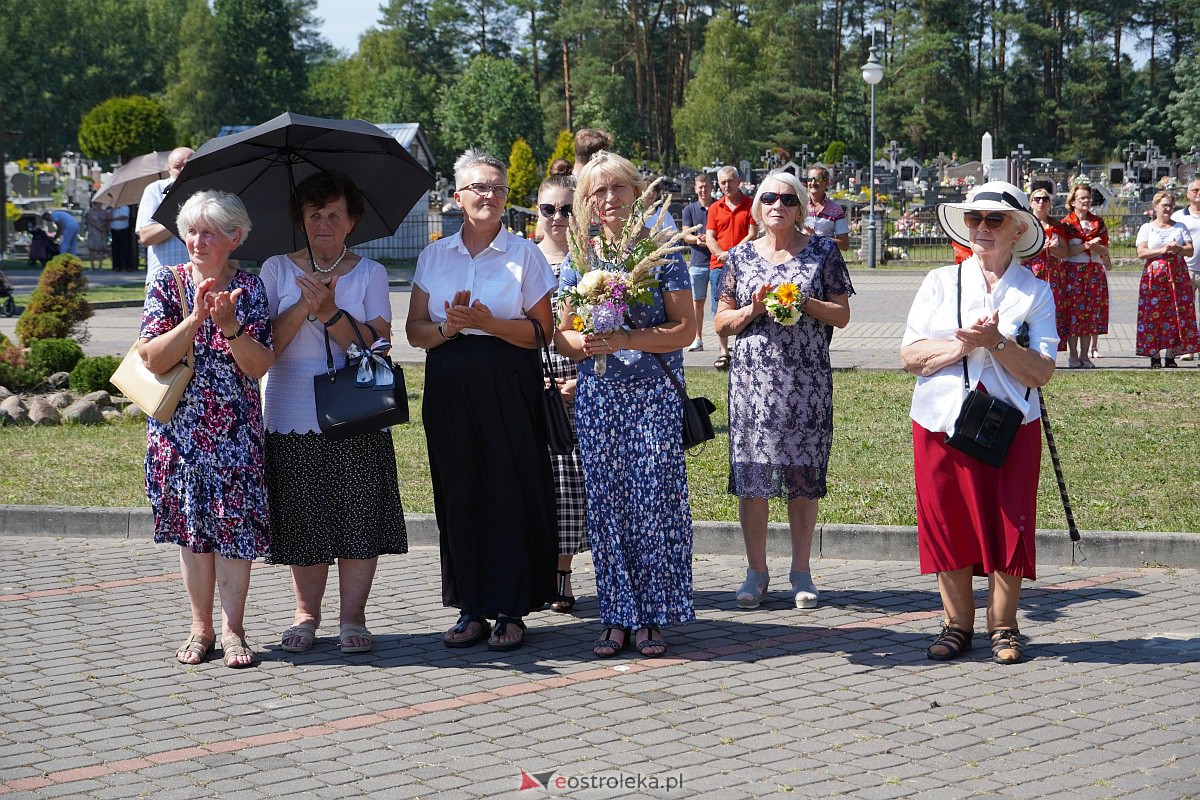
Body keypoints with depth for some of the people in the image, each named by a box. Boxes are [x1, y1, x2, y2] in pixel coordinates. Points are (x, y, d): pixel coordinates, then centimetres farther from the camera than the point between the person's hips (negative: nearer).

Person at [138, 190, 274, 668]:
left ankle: (232, 629, 4)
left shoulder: (249, 289, 0)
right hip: (180, 426, 1)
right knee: (191, 525, 6)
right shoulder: (168, 283, 0)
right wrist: (195, 318, -21)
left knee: (235, 522, -4)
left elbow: (259, 366, -6)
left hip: (235, 427, -1)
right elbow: (153, 359, -9)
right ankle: (200, 627, 16)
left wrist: (230, 325, -22)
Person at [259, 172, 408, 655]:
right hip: (291, 413, 0)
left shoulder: (370, 274, 6)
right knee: (304, 522, 2)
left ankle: (353, 616, 5)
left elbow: (377, 346, -6)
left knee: (358, 518, -3)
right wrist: (303, 307, -14)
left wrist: (330, 313, -17)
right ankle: (305, 614, 14)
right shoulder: (277, 271, 8)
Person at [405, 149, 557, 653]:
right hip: (449, 388, 3)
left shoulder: (524, 254, 2)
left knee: (509, 493, -3)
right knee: (459, 495, 3)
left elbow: (540, 331, -3)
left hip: (508, 389, -3)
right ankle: (471, 609, 11)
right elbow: (414, 330, 10)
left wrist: (489, 324, -17)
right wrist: (447, 328, -10)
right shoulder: (435, 256, 11)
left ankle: (511, 611, 5)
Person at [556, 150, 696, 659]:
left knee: (654, 502, -6)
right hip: (599, 395, 3)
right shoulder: (579, 259, 9)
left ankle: (650, 617, 2)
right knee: (606, 504, 2)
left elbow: (685, 330, -5)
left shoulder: (661, 252, 1)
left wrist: (626, 340, -17)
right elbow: (562, 336, 10)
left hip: (656, 393, -3)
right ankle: (616, 617, 9)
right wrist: (585, 343, -13)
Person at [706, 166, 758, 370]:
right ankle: (724, 352, 5)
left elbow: (752, 235, -4)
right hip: (719, 264, 2)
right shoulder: (715, 208, 11)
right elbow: (709, 238, 5)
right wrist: (723, 255, -12)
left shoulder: (750, 205, 3)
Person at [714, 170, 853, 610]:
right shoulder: (741, 255, 9)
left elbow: (842, 315, 3)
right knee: (750, 476, -1)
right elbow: (721, 322, 10)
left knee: (803, 474, 2)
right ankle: (756, 571, 10)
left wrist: (802, 302, -13)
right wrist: (754, 309, -9)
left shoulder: (823, 250, 4)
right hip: (752, 377, 1)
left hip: (806, 379, -1)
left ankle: (801, 570, 13)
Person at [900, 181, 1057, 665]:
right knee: (948, 522, 5)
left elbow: (1041, 371, -7)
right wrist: (965, 344, -14)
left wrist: (995, 342, -20)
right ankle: (957, 625, 18)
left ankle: (1003, 629, 14)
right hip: (941, 421, 2)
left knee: (1008, 525, 0)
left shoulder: (1035, 291, 3)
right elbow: (910, 356, -1)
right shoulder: (940, 282, 8)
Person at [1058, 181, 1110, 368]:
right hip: (1073, 271, -3)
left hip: (1095, 271, 3)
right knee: (1073, 312, -6)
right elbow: (1064, 250, -9)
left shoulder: (1098, 223, 12)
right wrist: (1087, 246, -16)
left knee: (1090, 313, 1)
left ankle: (1085, 355, 6)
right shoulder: (1065, 224, 2)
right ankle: (1073, 355, 1)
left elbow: (1105, 250, 6)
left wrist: (1094, 246, -14)